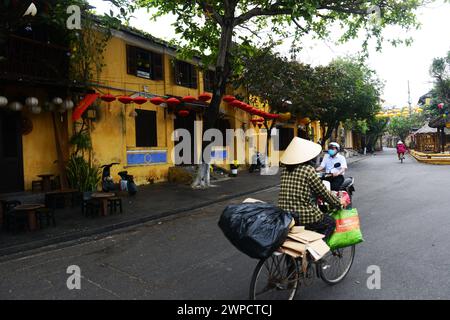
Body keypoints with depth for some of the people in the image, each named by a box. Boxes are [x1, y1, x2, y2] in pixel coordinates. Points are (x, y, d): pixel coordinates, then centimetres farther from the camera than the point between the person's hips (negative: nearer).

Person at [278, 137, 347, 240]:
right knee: (330, 222, 21)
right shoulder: (308, 169, -13)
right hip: (303, 218, -6)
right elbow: (323, 193, -4)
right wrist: (339, 203, 14)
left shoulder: (285, 168, 4)